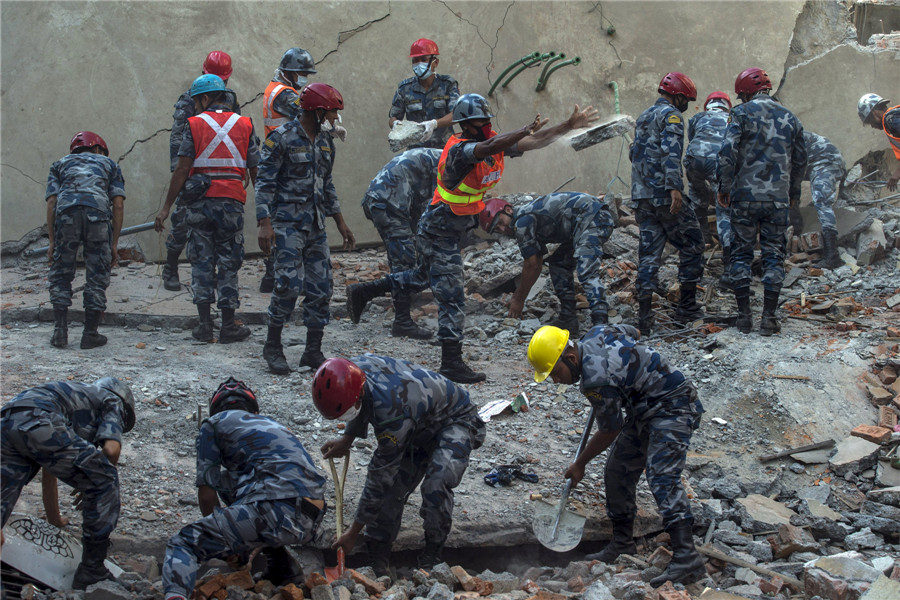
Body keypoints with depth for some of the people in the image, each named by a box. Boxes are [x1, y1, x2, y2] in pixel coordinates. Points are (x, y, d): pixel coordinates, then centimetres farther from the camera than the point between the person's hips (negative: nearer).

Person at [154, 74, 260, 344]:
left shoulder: (195, 124, 1)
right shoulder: (244, 125, 7)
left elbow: (182, 169, -3)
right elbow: (255, 170, 8)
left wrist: (167, 206, 1)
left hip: (200, 201, -1)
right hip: (232, 201, 1)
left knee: (202, 261, 7)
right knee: (228, 263, 6)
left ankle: (205, 324, 4)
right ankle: (228, 326, 7)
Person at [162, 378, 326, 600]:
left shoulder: (214, 424, 17)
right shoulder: (272, 424, 36)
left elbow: (207, 495, 14)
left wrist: (227, 544, 29)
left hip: (276, 510, -7)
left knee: (182, 543, 1)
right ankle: (279, 566, 23)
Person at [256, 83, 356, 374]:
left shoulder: (325, 141, 13)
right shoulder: (281, 138, -9)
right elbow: (265, 183, -11)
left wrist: (340, 222, 18)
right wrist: (264, 223, -20)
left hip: (315, 225, 7)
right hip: (287, 223, -7)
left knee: (321, 287, 4)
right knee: (290, 283, -15)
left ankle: (313, 351, 13)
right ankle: (272, 346, 0)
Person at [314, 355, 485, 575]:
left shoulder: (392, 412, -43)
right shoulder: (354, 369, -21)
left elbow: (379, 479, -32)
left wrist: (354, 532, -22)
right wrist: (347, 438, -1)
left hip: (454, 420, -8)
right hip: (420, 424, 8)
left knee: (436, 484, -32)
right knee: (391, 485, -8)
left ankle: (431, 558, -12)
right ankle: (377, 563, 2)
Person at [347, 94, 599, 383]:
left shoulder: (493, 140, -3)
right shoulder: (459, 150, -28)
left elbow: (533, 142, -4)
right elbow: (489, 148, -48)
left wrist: (570, 125, -11)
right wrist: (525, 130, -59)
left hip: (453, 230, 10)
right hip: (438, 231, -10)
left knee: (423, 277, 26)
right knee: (451, 296, -8)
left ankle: (363, 291, 39)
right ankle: (451, 364, -3)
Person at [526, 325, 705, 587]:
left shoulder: (597, 380, -29)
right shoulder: (594, 335, -2)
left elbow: (609, 431, -15)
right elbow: (632, 332, 19)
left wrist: (579, 464, -1)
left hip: (671, 406, -11)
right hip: (643, 410, 11)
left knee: (661, 476, -24)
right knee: (617, 472, 10)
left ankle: (686, 557, -33)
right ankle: (622, 542, 22)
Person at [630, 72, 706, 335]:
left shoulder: (643, 117, 21)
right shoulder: (671, 115, -6)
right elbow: (671, 152, -20)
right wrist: (674, 188, -27)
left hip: (641, 197, 8)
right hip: (665, 195, -8)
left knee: (649, 253, 6)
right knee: (691, 245, 5)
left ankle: (645, 316, -1)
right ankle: (686, 306, 6)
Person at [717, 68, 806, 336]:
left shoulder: (742, 113, -3)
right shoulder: (789, 118, 10)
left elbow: (727, 152, -12)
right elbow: (800, 160, 17)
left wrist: (724, 187, -1)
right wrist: (794, 192, 30)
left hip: (745, 195, -2)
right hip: (778, 198, 2)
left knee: (742, 253, 7)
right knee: (773, 255, 6)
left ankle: (744, 315, 5)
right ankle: (768, 318, 1)